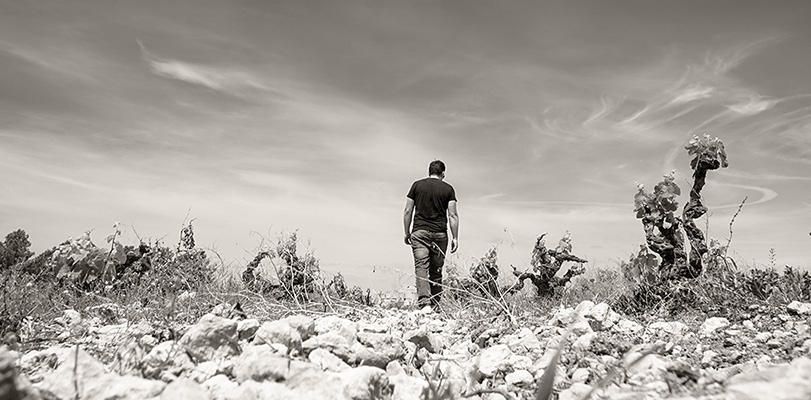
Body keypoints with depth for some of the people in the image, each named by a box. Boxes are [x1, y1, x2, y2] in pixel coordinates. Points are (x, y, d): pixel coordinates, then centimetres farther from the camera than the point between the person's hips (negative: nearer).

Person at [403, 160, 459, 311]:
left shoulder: (417, 185, 8)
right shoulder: (448, 189, 6)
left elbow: (408, 211, 6)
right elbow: (453, 215, 1)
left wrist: (407, 233, 13)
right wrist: (455, 238, 5)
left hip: (419, 232, 0)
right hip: (440, 234, 1)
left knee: (421, 267, -6)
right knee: (436, 270, 9)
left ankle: (424, 301, -22)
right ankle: (434, 306, 14)